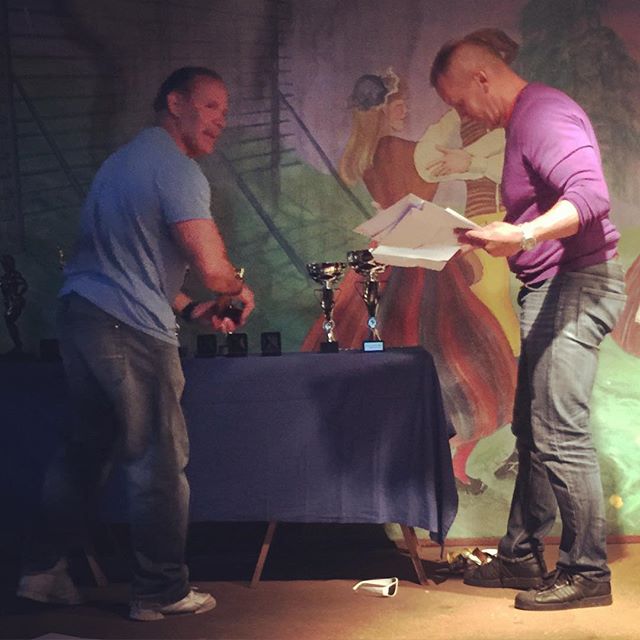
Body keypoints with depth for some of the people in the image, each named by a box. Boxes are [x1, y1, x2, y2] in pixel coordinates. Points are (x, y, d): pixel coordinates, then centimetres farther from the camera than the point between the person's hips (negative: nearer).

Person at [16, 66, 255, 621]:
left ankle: (44, 571, 24)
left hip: (79, 311, 10)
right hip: (131, 331, -10)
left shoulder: (127, 158, 22)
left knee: (87, 447, 17)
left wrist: (191, 309, 16)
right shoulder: (178, 169, -11)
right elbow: (211, 266, -20)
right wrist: (240, 292, 3)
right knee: (160, 461, 0)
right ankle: (161, 592, 10)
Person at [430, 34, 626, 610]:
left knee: (560, 435, -9)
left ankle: (588, 572, 1)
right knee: (532, 431, 13)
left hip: (576, 283, -11)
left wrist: (524, 234, -40)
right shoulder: (522, 122, 19)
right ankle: (522, 556, 23)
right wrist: (493, 236, 17)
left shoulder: (545, 114, -13)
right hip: (548, 288, 11)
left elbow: (591, 194, -27)